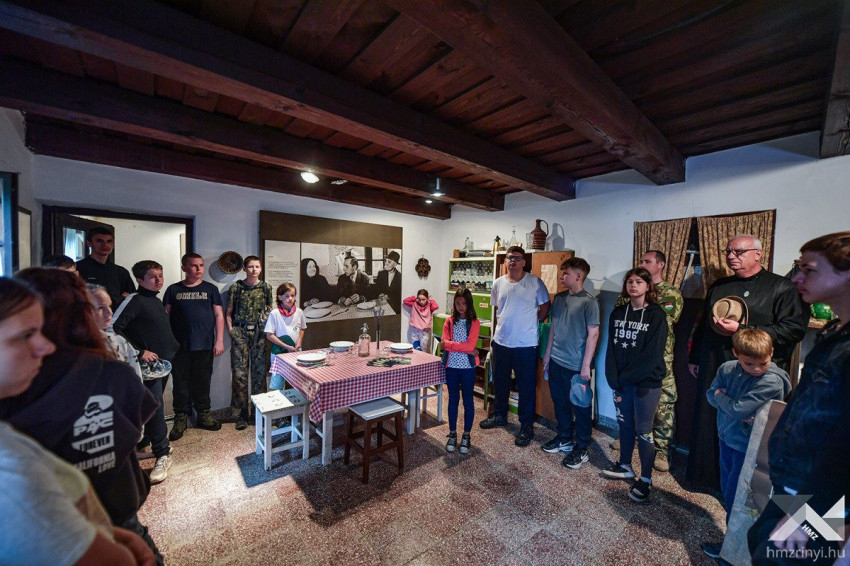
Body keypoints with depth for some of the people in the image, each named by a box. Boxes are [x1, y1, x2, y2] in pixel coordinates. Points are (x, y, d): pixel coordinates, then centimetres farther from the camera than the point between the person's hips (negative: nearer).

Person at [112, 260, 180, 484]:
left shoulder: (156, 301, 12)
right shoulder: (134, 300, -12)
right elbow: (114, 328, -19)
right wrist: (139, 352, -19)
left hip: (163, 361, 8)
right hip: (148, 363, -7)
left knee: (153, 405, 17)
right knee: (155, 407, -5)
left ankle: (142, 441, 34)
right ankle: (162, 453, 4)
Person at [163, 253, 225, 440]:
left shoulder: (210, 289, 4)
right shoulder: (173, 289, 5)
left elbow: (219, 315, 3)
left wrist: (219, 340, -4)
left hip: (205, 346, 0)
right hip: (179, 346, 0)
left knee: (203, 382, 10)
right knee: (181, 382, 8)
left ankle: (204, 414, 24)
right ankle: (180, 418, 23)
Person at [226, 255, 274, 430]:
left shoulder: (266, 287, 5)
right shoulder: (236, 287, 1)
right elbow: (228, 313, 4)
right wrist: (232, 332, -3)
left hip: (259, 333, 1)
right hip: (240, 333, -1)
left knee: (259, 372, 6)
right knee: (239, 373, 1)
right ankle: (242, 412, 14)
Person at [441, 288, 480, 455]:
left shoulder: (474, 322, -6)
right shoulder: (449, 321, 1)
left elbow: (470, 345, -18)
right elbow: (444, 345, -9)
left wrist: (449, 344, -16)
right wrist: (467, 350, -17)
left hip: (468, 367, -2)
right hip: (451, 366, 2)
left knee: (468, 401, 11)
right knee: (453, 400, 14)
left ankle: (466, 436, 27)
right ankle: (452, 434, 29)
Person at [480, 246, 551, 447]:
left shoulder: (535, 282, -8)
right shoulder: (498, 283, 5)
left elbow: (545, 307, -2)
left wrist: (531, 324, -3)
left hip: (526, 344, -4)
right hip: (501, 342, 5)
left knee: (526, 387, 7)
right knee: (500, 382, 19)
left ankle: (526, 427, 24)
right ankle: (499, 415, 39)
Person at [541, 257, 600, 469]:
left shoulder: (589, 302, -13)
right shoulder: (559, 298, 5)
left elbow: (593, 334, -13)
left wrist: (586, 366, -14)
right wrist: (548, 354, 13)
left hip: (576, 366, -6)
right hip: (556, 362, 6)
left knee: (580, 407, 10)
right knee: (560, 402, 19)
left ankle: (581, 448, 27)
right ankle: (564, 438, 37)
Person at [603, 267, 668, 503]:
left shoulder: (656, 315, -9)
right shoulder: (618, 313, 3)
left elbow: (653, 355, -13)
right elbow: (612, 348, 1)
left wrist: (625, 378, -12)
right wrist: (614, 381, -6)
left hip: (646, 382, -4)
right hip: (622, 381, 4)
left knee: (643, 430, 5)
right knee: (625, 424, 17)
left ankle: (645, 479, 23)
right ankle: (625, 466, 35)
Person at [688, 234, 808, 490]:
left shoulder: (781, 287, -1)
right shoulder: (718, 286, 13)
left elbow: (794, 329, -11)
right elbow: (703, 325, 18)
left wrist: (742, 330, -18)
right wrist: (694, 359, 18)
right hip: (713, 371, 4)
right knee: (709, 425, 10)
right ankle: (708, 476, 28)